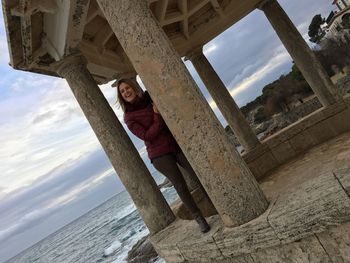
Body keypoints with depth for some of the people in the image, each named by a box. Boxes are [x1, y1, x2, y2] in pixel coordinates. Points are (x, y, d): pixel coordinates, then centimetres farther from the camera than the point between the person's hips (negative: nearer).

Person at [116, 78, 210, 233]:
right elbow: (147, 136, -13)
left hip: (176, 145, 3)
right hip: (159, 154, -3)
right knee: (180, 185, -7)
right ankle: (199, 218, 8)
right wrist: (158, 117, -16)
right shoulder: (129, 117, -1)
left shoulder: (151, 99, 8)